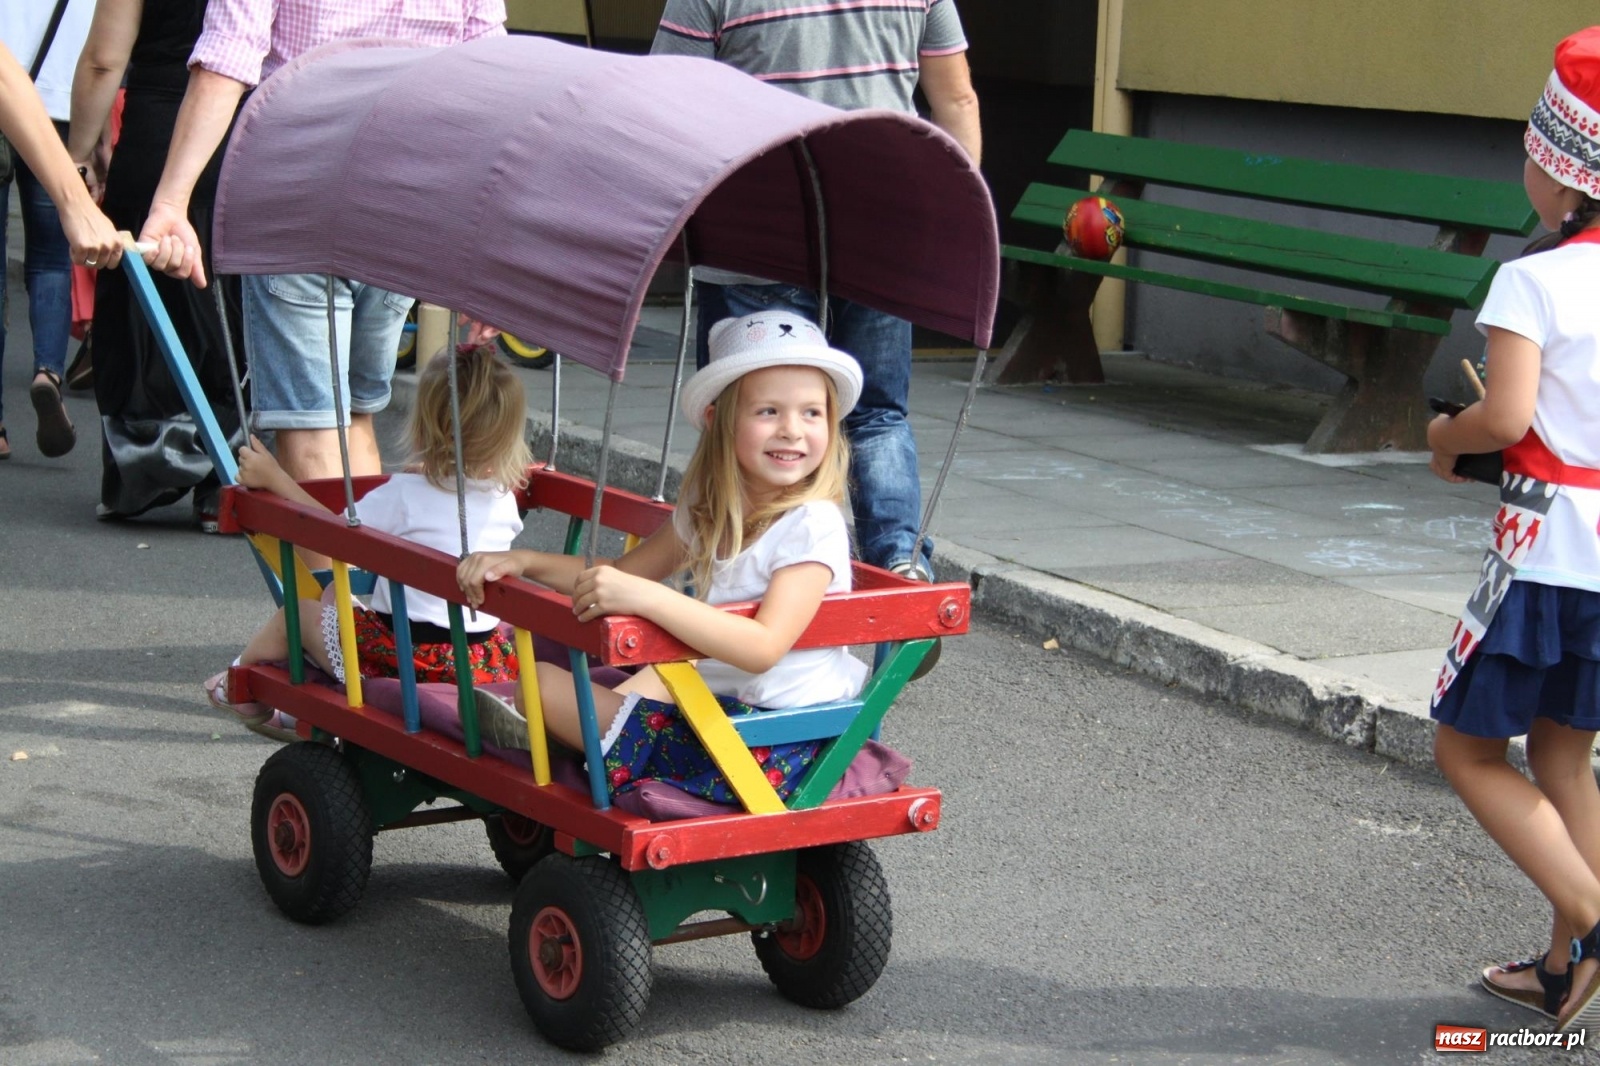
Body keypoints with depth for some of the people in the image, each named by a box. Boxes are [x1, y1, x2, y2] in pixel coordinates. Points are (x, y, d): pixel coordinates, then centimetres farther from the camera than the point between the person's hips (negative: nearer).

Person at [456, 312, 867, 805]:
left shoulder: (813, 526, -20)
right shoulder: (710, 510, 6)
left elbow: (763, 646, -32)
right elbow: (624, 573, 15)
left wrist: (645, 596, -40)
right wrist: (524, 561, 0)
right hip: (720, 702, 8)